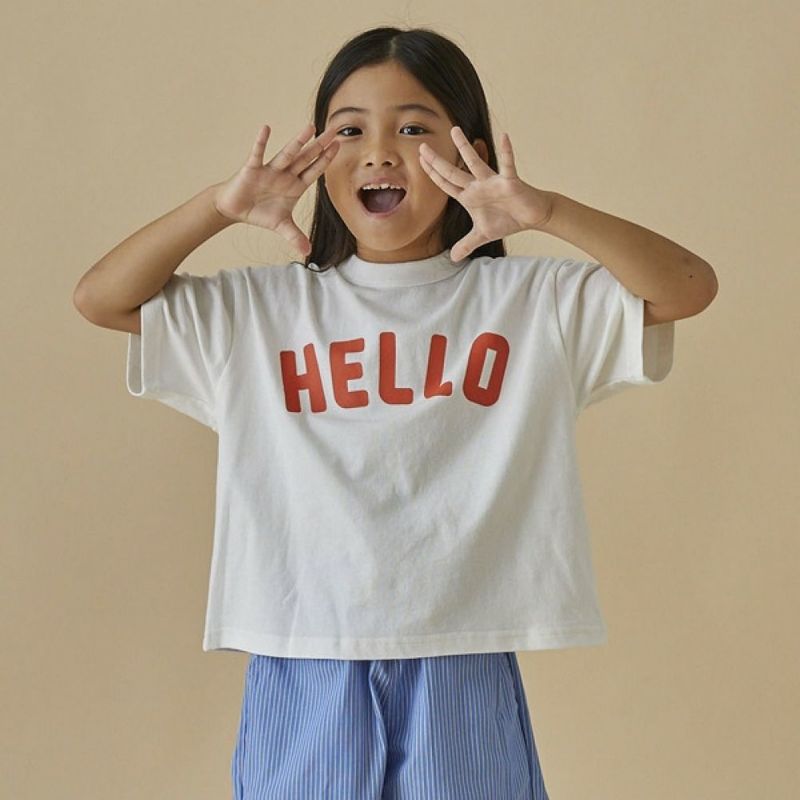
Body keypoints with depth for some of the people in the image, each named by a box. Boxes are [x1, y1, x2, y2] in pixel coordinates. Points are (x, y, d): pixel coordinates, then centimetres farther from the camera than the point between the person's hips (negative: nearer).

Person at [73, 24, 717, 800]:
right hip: (304, 673, 1)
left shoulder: (532, 301, 1)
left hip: (463, 674, 0)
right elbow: (99, 298, 3)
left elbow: (689, 288, -8)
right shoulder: (262, 308, 5)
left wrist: (546, 212, -22)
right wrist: (221, 206, -11)